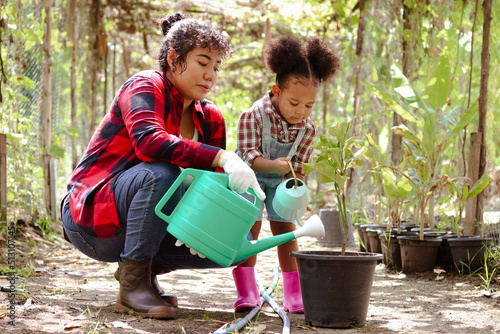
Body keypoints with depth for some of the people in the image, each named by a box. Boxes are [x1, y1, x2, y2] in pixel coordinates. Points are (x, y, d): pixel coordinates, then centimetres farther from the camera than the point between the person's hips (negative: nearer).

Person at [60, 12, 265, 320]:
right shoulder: (146, 87, -14)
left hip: (142, 222, 7)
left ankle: (147, 266, 8)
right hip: (92, 215, -7)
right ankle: (132, 284, -25)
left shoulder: (210, 119, 6)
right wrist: (222, 157, -42)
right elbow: (147, 141, -35)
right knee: (162, 173, -36)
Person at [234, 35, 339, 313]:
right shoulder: (254, 116, -30)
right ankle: (247, 293, -4)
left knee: (285, 228, 0)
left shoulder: (308, 129, -18)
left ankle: (293, 293, 7)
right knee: (250, 226, -11)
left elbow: (299, 167, -11)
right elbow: (248, 155, -33)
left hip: (280, 181, 3)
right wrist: (274, 165, -49)